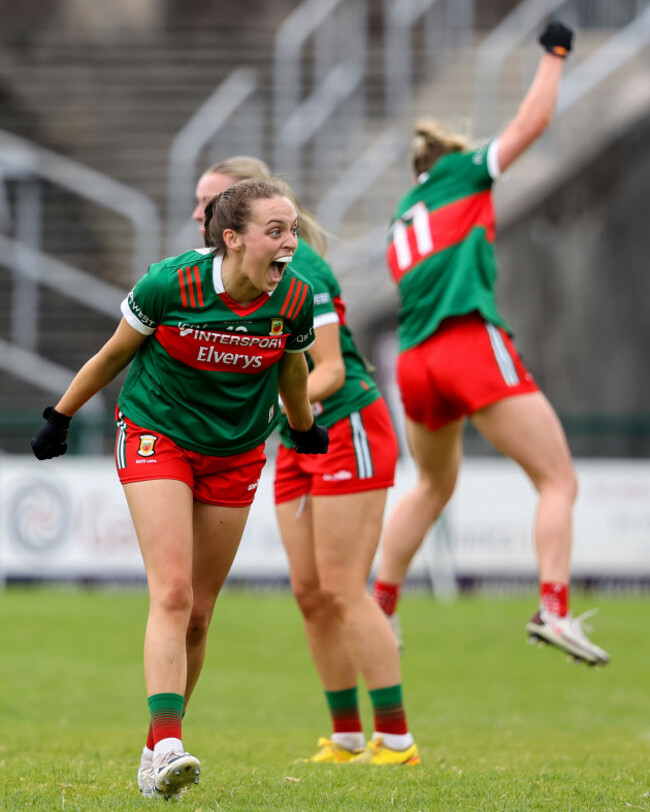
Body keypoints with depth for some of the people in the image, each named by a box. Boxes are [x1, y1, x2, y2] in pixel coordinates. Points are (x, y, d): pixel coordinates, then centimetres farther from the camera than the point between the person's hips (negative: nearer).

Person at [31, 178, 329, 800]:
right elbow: (115, 353, -5)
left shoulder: (294, 300, -13)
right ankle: (167, 744, -29)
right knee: (172, 593, -19)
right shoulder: (171, 284, -22)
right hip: (156, 438, -3)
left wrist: (303, 428, 26)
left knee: (198, 614, 4)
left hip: (235, 455, 4)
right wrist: (61, 416, 5)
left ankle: (155, 752, 17)